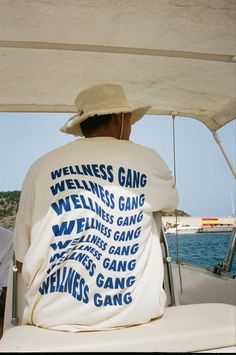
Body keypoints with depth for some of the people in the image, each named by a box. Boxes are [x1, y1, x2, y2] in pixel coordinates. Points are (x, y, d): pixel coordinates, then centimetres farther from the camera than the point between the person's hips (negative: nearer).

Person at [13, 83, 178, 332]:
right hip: (136, 313, 0)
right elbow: (171, 204, 19)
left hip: (53, 317, 2)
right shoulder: (149, 160, -3)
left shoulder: (41, 166, -1)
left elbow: (22, 260, 3)